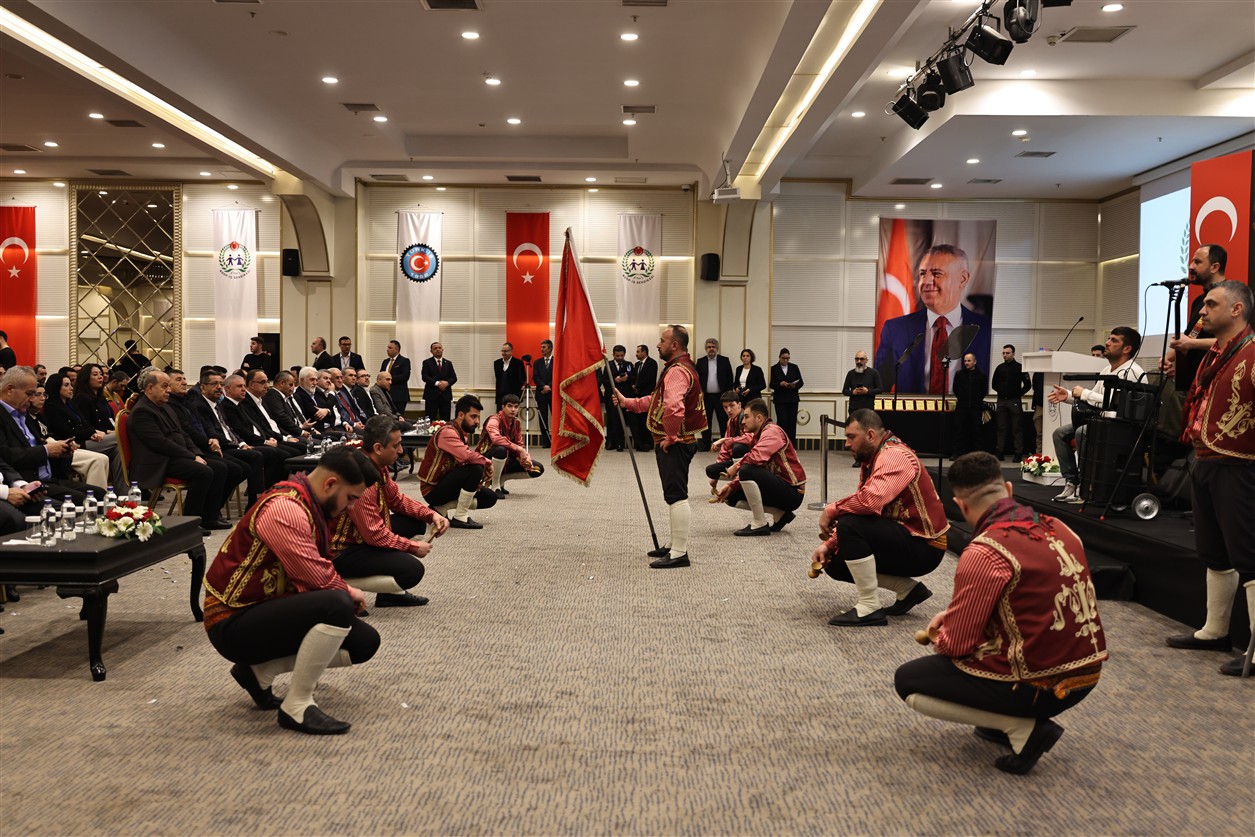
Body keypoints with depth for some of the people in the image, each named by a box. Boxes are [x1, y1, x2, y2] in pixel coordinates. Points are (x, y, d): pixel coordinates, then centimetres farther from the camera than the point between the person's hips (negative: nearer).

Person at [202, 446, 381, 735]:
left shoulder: (307, 506, 9)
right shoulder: (283, 508, -24)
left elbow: (314, 574, 10)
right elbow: (317, 576, -24)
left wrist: (347, 591, -5)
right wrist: (349, 593, -5)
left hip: (269, 608, 10)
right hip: (233, 622, -10)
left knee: (365, 642, 3)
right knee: (338, 605, -32)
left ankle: (260, 671, 8)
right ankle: (296, 706, -15)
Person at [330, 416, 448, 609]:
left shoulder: (377, 465, -2)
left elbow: (396, 499, 13)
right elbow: (375, 535, -27)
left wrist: (431, 515, -2)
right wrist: (413, 547, -14)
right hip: (341, 550, -10)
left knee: (417, 523, 10)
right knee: (412, 570, -20)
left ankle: (390, 591, 11)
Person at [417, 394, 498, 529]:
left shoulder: (462, 433, 8)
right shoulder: (447, 432, -22)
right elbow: (467, 456, -37)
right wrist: (488, 462, -19)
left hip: (445, 483, 9)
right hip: (433, 489, -9)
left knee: (490, 497, 8)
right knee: (476, 469, -27)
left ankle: (440, 508, 7)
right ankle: (460, 518, -14)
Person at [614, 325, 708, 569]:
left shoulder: (678, 371, -20)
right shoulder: (677, 368, 18)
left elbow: (673, 408, -35)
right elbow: (656, 401, 24)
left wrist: (671, 437, -22)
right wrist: (626, 402, 18)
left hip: (674, 445, -11)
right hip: (671, 442, 11)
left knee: (676, 495, -8)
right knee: (676, 494, 17)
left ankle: (679, 554, -5)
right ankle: (676, 546, 28)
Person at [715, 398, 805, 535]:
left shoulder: (772, 431, -14)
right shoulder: (757, 436, 15)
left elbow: (757, 457, -32)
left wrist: (736, 467, -16)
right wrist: (730, 486, -2)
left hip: (792, 491, -10)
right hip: (779, 487, 10)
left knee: (747, 471, -27)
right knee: (732, 497, 9)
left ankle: (759, 525, -16)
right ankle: (780, 514, 8)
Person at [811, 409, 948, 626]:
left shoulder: (895, 456, -20)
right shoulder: (872, 460, 11)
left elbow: (870, 502, -36)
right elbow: (861, 508, 10)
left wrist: (831, 511, -20)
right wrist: (828, 544, -1)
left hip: (924, 546, -10)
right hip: (905, 539, 10)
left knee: (850, 525, -28)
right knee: (834, 562, 7)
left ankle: (869, 609, -17)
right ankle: (908, 589, 11)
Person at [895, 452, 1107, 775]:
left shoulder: (983, 554, -21)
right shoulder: (1057, 528, 3)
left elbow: (956, 645, -14)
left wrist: (936, 635, 11)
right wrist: (952, 615, 17)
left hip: (1040, 687, -8)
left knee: (906, 680, 6)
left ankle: (1023, 727, -1)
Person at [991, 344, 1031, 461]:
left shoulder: (1019, 367, -3)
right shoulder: (1000, 368, 10)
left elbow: (1028, 385, -2)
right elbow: (994, 384, 20)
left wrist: (1018, 394, -1)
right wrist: (1002, 392, 10)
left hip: (1014, 401, -4)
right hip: (1001, 401, 4)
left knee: (1017, 428, -2)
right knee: (1001, 428, 7)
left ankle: (1018, 453, -1)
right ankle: (999, 451, 10)